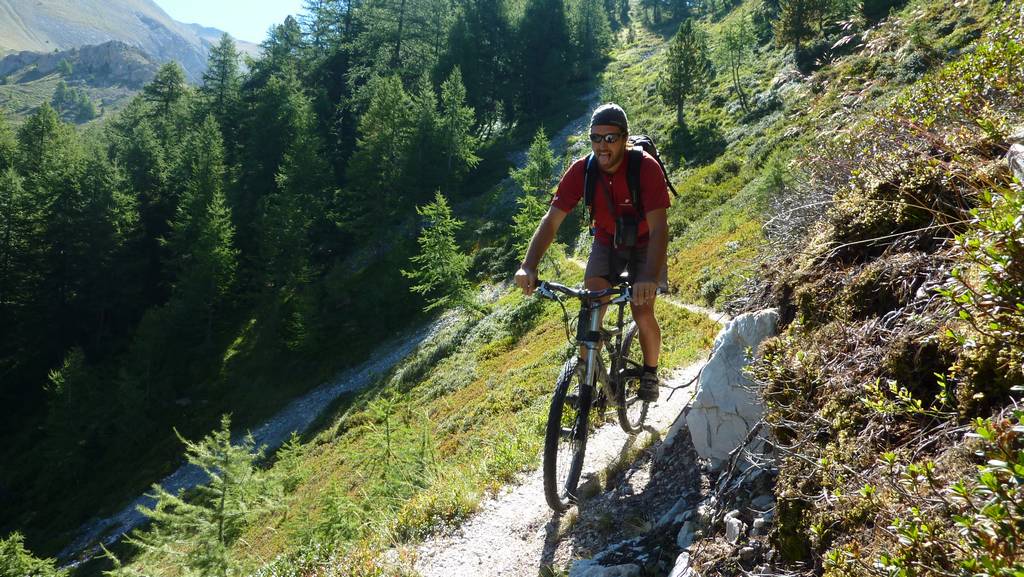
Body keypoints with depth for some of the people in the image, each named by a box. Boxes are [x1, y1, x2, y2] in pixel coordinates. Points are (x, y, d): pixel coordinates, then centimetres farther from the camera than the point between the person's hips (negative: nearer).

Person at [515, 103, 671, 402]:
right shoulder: (581, 170, -22)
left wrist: (649, 278, -54)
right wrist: (528, 267, -42)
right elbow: (551, 220, -26)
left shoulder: (646, 168, -31)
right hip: (606, 242, 2)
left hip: (644, 244, -2)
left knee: (643, 313, -12)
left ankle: (650, 371, 16)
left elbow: (659, 227, -38)